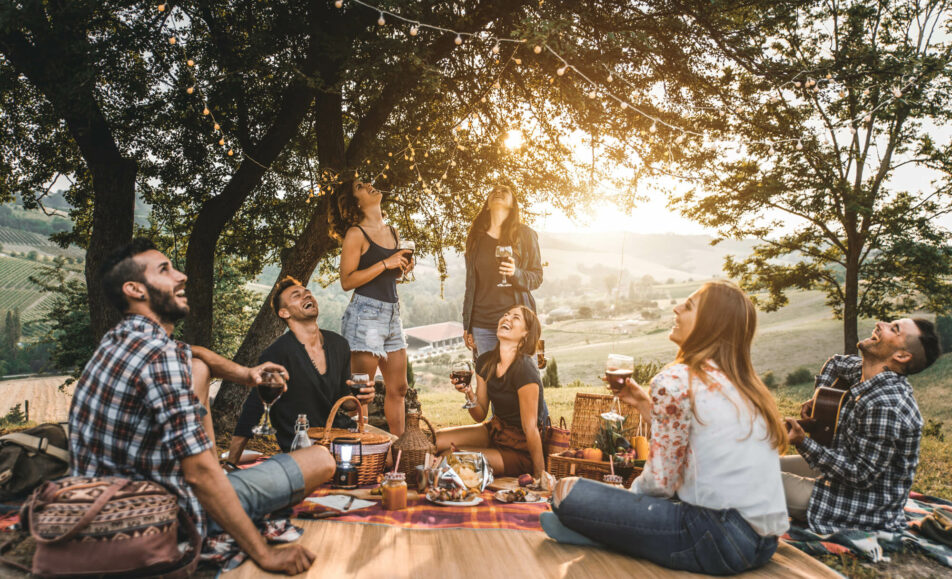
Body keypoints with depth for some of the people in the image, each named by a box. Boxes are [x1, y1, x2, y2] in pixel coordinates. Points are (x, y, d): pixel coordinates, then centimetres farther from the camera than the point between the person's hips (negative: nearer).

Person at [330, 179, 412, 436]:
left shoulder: (392, 232, 15)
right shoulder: (356, 234, -6)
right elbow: (347, 281, -13)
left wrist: (404, 266, 7)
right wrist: (386, 263, -16)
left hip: (392, 313, 8)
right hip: (365, 313, -7)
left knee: (398, 389, 11)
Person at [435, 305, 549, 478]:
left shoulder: (524, 370, -24)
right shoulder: (485, 361, -1)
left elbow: (530, 429, -21)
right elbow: (480, 416, 4)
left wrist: (540, 476, -16)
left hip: (520, 450, -7)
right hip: (495, 430, 7)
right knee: (437, 441, -6)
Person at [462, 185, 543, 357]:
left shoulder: (525, 235, 6)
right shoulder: (476, 238, 14)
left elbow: (537, 278, 5)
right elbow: (470, 285, 15)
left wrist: (516, 273, -18)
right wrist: (467, 327, 11)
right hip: (483, 324, 2)